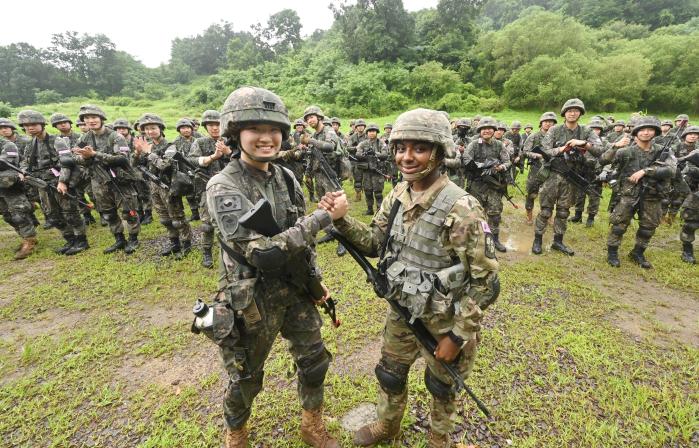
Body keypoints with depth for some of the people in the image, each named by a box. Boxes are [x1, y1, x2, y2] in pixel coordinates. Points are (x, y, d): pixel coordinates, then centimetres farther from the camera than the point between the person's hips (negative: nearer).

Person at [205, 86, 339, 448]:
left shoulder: (286, 178, -1)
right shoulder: (223, 187, -21)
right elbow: (264, 252, -30)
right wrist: (324, 217, -26)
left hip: (296, 291, 6)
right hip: (252, 301, -5)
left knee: (314, 361, 18)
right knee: (245, 379, 17)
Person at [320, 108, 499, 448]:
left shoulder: (460, 209, -27)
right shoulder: (399, 194, -7)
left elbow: (485, 281, -21)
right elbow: (375, 242, 2)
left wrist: (457, 335, -17)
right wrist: (342, 219, -15)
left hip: (443, 321, -5)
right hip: (402, 311, 6)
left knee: (441, 385, 22)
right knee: (390, 372, 25)